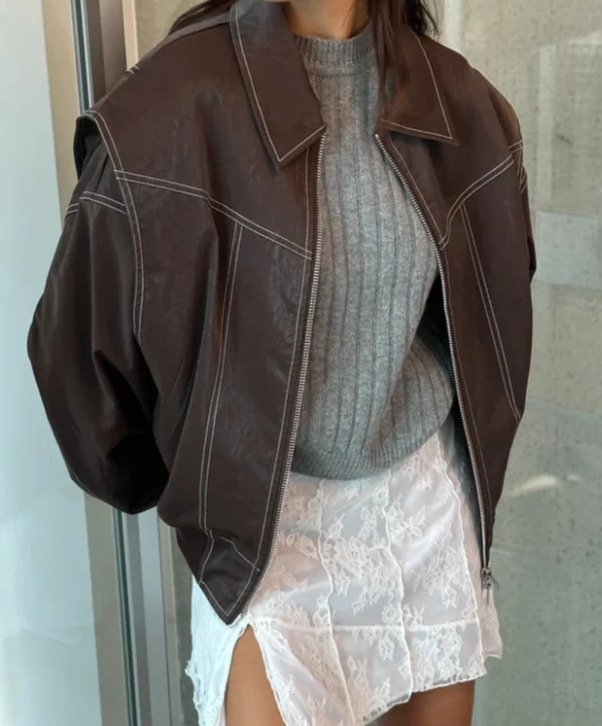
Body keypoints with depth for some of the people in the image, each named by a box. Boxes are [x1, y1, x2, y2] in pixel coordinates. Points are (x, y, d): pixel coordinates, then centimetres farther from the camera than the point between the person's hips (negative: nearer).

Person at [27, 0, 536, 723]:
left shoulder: (460, 100, -3)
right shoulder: (173, 103, -17)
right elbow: (80, 333, -7)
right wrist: (168, 487, 6)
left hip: (428, 487, 4)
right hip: (263, 506, -4)